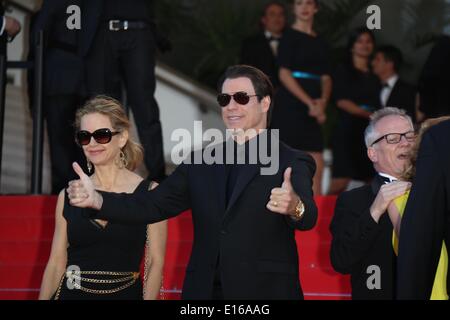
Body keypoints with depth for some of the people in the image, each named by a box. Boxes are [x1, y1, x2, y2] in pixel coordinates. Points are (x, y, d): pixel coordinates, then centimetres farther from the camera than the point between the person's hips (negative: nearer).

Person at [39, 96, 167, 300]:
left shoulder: (149, 193, -5)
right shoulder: (68, 196, 2)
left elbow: (155, 262, -5)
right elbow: (56, 262, 4)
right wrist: (44, 298, -5)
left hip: (126, 294, -2)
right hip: (73, 294, 2)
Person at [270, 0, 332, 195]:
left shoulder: (320, 42, 16)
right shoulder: (290, 36, -2)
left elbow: (325, 77, 15)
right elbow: (284, 74, -10)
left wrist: (322, 101, -6)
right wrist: (310, 103, -15)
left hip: (313, 110, 6)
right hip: (291, 106, -6)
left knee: (317, 167, -1)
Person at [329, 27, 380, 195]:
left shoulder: (373, 77, 21)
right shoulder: (343, 71, 6)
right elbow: (341, 101, -5)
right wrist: (367, 113, -13)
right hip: (348, 130, -5)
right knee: (340, 181, -16)